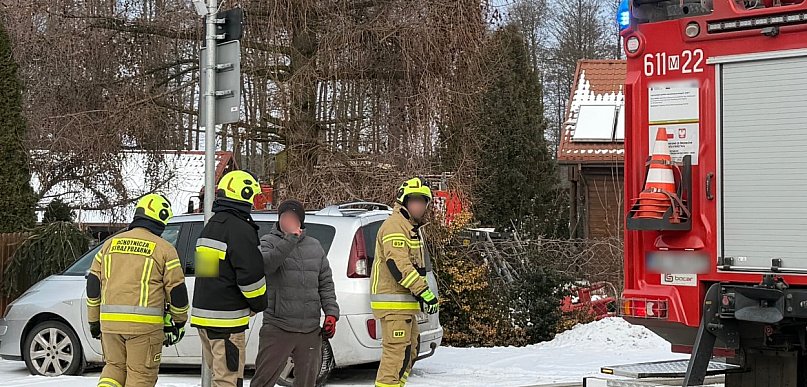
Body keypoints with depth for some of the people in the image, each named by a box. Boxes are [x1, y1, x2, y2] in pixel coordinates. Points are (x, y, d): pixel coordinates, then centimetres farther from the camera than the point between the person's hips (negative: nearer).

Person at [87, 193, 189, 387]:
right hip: (144, 323, -4)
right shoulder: (163, 249, -1)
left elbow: (93, 284, 13)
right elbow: (177, 290, -1)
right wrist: (180, 322, 13)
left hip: (110, 321, 4)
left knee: (115, 366, 20)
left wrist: (94, 320, 20)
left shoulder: (110, 244, 13)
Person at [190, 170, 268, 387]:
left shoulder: (211, 226, 17)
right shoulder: (240, 230, -15)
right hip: (226, 320, -9)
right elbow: (251, 274, -19)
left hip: (203, 315, 9)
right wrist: (259, 304, -2)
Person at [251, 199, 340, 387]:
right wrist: (290, 239, -29)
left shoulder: (315, 246, 14)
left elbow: (326, 284, 17)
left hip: (311, 331, 5)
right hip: (277, 329, -4)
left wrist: (331, 312, 4)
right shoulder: (269, 242, 0)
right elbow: (265, 264, -23)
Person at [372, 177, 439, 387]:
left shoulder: (411, 228, 22)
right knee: (397, 351, -13)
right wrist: (424, 292, -25)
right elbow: (399, 265, -23)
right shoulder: (394, 226, -13)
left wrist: (422, 294, 17)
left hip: (406, 302, 11)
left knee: (410, 349, 17)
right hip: (394, 302, -11)